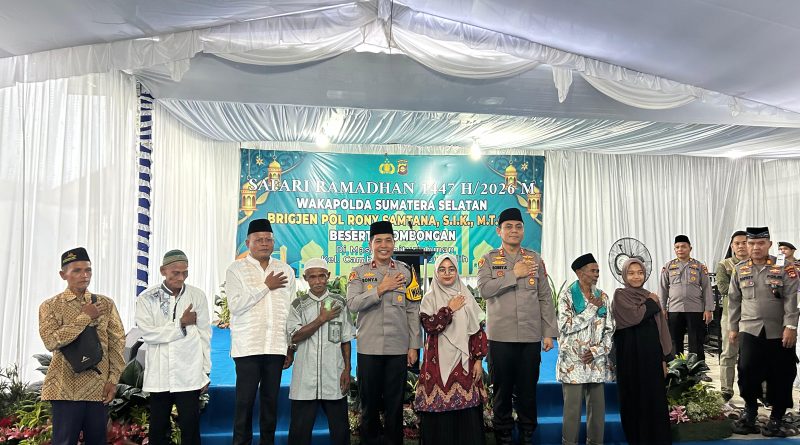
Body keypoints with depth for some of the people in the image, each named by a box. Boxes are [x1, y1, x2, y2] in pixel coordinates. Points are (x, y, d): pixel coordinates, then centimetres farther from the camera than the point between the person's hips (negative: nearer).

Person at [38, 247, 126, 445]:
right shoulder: (50, 306, 1)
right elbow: (51, 341, -15)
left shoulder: (106, 304, 8)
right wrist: (85, 317, -12)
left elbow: (117, 342, 5)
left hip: (99, 389, 2)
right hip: (66, 389, -2)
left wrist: (113, 379, -2)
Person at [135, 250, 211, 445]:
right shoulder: (147, 298, -1)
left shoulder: (197, 296, 2)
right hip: (159, 376, 0)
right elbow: (148, 334, -10)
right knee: (158, 428, 10)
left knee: (190, 428, 2)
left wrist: (205, 372, 4)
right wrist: (181, 323, -10)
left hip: (190, 375, 0)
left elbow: (204, 336, 5)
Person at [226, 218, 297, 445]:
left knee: (271, 400, 8)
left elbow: (293, 311, 12)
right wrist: (266, 286, -9)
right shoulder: (236, 270, 2)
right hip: (247, 348, -2)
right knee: (245, 401, 0)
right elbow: (236, 305, -12)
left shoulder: (286, 271, 11)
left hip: (276, 348, 3)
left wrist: (291, 348, 9)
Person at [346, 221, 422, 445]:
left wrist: (414, 346, 1)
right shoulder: (359, 272, 4)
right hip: (368, 348, 0)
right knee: (369, 402, 9)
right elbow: (352, 304, -11)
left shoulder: (405, 271, 5)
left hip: (398, 349, 0)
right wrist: (381, 289, -13)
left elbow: (413, 311, 5)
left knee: (395, 403, 8)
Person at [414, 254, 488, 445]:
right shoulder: (430, 298, 4)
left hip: (464, 360, 2)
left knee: (467, 407, -1)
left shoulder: (466, 297, 11)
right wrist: (450, 309, -8)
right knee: (440, 409, -4)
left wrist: (478, 359, 3)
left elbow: (477, 330, 9)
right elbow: (429, 326, -12)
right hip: (439, 361, -2)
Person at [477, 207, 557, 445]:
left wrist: (549, 333, 3)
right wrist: (514, 274, -14)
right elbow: (484, 289, -13)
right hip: (501, 336, -2)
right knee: (502, 389, 7)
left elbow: (545, 298, 8)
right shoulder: (488, 259, 4)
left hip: (531, 336, 2)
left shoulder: (535, 259, 10)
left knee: (528, 389, 8)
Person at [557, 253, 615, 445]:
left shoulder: (602, 296, 9)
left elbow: (610, 329, 7)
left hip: (597, 362, 4)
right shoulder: (567, 295, -3)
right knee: (573, 408, -1)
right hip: (573, 362, -4)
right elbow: (566, 326, -14)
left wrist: (597, 350, -7)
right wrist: (592, 308, -12)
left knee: (598, 407, 7)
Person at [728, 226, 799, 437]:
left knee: (780, 375, 4)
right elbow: (734, 300, 11)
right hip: (750, 330, 2)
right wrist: (733, 328, 11)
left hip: (780, 332, -1)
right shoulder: (739, 269, 7)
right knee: (747, 370, -6)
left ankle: (777, 418, 20)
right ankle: (750, 409, 17)